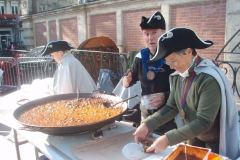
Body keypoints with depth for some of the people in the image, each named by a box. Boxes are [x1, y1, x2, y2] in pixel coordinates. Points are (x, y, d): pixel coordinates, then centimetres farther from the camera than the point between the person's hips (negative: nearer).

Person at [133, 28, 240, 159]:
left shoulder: (209, 79, -28)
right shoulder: (179, 76, -5)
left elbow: (203, 122, -30)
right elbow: (171, 107, -7)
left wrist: (168, 139, -33)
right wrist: (147, 125, -20)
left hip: (215, 143, -6)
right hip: (193, 137, 6)